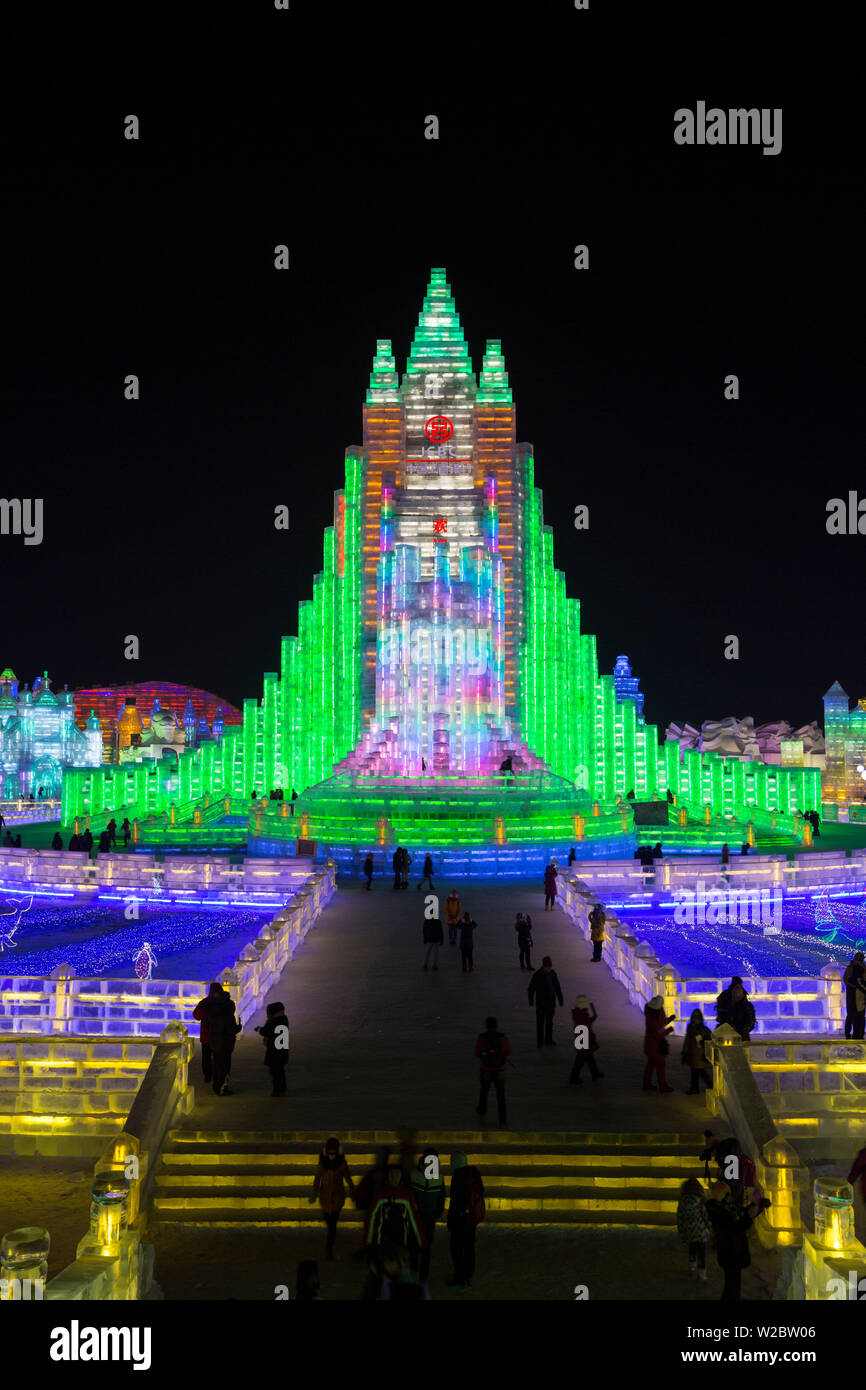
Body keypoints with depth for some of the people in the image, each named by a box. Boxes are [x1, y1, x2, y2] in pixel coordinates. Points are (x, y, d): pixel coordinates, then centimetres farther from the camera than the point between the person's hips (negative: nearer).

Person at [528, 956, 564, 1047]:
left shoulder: (553, 974, -2)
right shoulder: (538, 975, -16)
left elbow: (557, 987, 10)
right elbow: (531, 988, -11)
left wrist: (560, 999, 13)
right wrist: (531, 1000, -11)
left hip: (551, 1002, 5)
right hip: (541, 1002, -5)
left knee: (549, 1022, 15)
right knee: (540, 1023, 2)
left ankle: (549, 1040, 27)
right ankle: (540, 1042, 11)